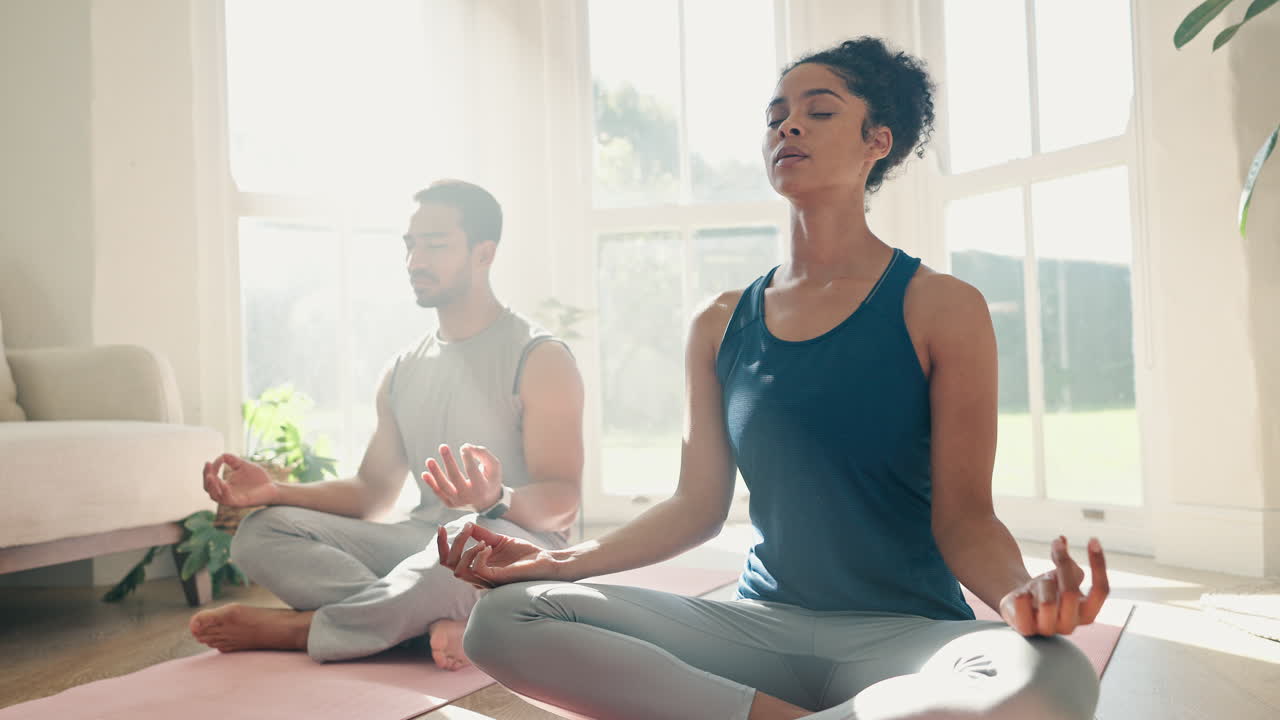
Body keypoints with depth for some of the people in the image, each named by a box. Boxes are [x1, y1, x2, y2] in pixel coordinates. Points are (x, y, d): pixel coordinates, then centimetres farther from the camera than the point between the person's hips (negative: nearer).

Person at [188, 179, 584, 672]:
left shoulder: (539, 359, -5)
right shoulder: (402, 373, 17)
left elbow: (562, 503, -13)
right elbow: (371, 493, 17)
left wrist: (498, 501, -35)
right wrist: (274, 492, 1)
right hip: (421, 547, 6)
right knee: (262, 530, -11)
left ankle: (291, 628, -19)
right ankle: (438, 623, -29)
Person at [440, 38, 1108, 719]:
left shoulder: (942, 308, -2)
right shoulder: (720, 324, 8)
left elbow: (963, 517, -5)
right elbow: (698, 504, 7)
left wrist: (1019, 593, -27)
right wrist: (561, 560, -5)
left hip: (900, 633, -3)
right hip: (758, 625, 3)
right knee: (504, 617, -17)